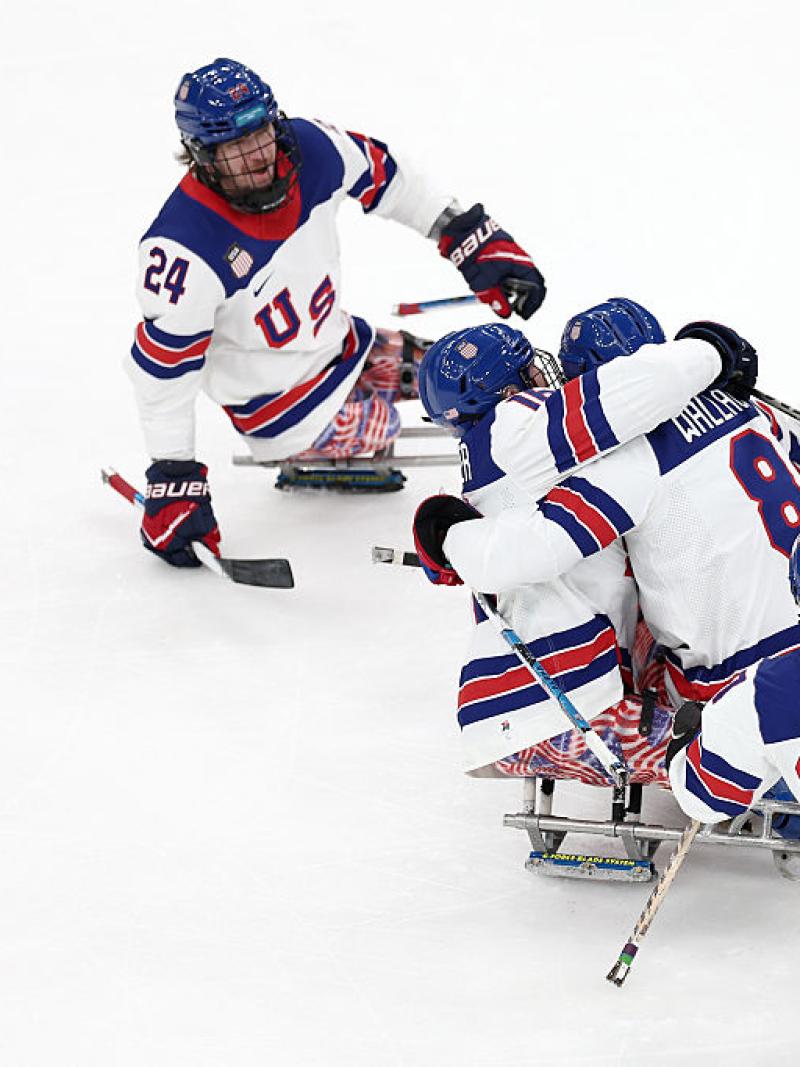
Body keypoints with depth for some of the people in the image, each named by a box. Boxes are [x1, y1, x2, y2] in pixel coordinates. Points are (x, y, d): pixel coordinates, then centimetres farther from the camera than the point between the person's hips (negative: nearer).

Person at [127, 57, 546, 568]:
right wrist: (172, 483, -21)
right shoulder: (184, 251, -35)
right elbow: (163, 368, -25)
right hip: (277, 399, -6)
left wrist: (480, 242, -1)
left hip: (335, 336, 6)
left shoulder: (310, 147, -20)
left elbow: (388, 178, -1)